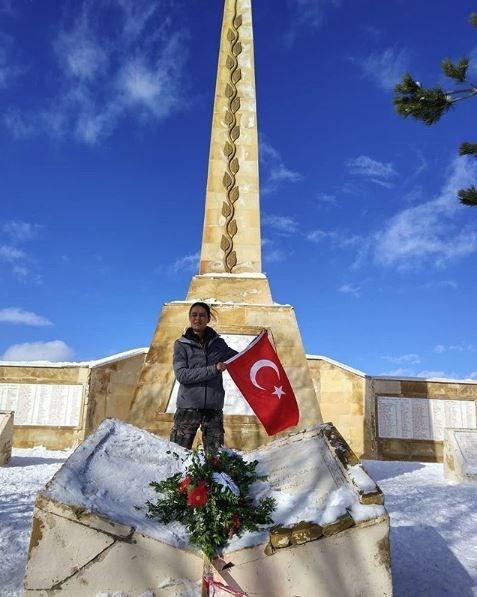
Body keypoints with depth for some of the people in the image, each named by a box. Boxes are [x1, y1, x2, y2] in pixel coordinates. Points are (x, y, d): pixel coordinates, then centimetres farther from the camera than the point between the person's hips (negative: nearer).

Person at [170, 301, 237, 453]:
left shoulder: (218, 343, 12)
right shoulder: (181, 344, 5)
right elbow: (181, 374, -8)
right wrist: (213, 369, -15)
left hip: (213, 407, 2)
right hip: (188, 406, -2)